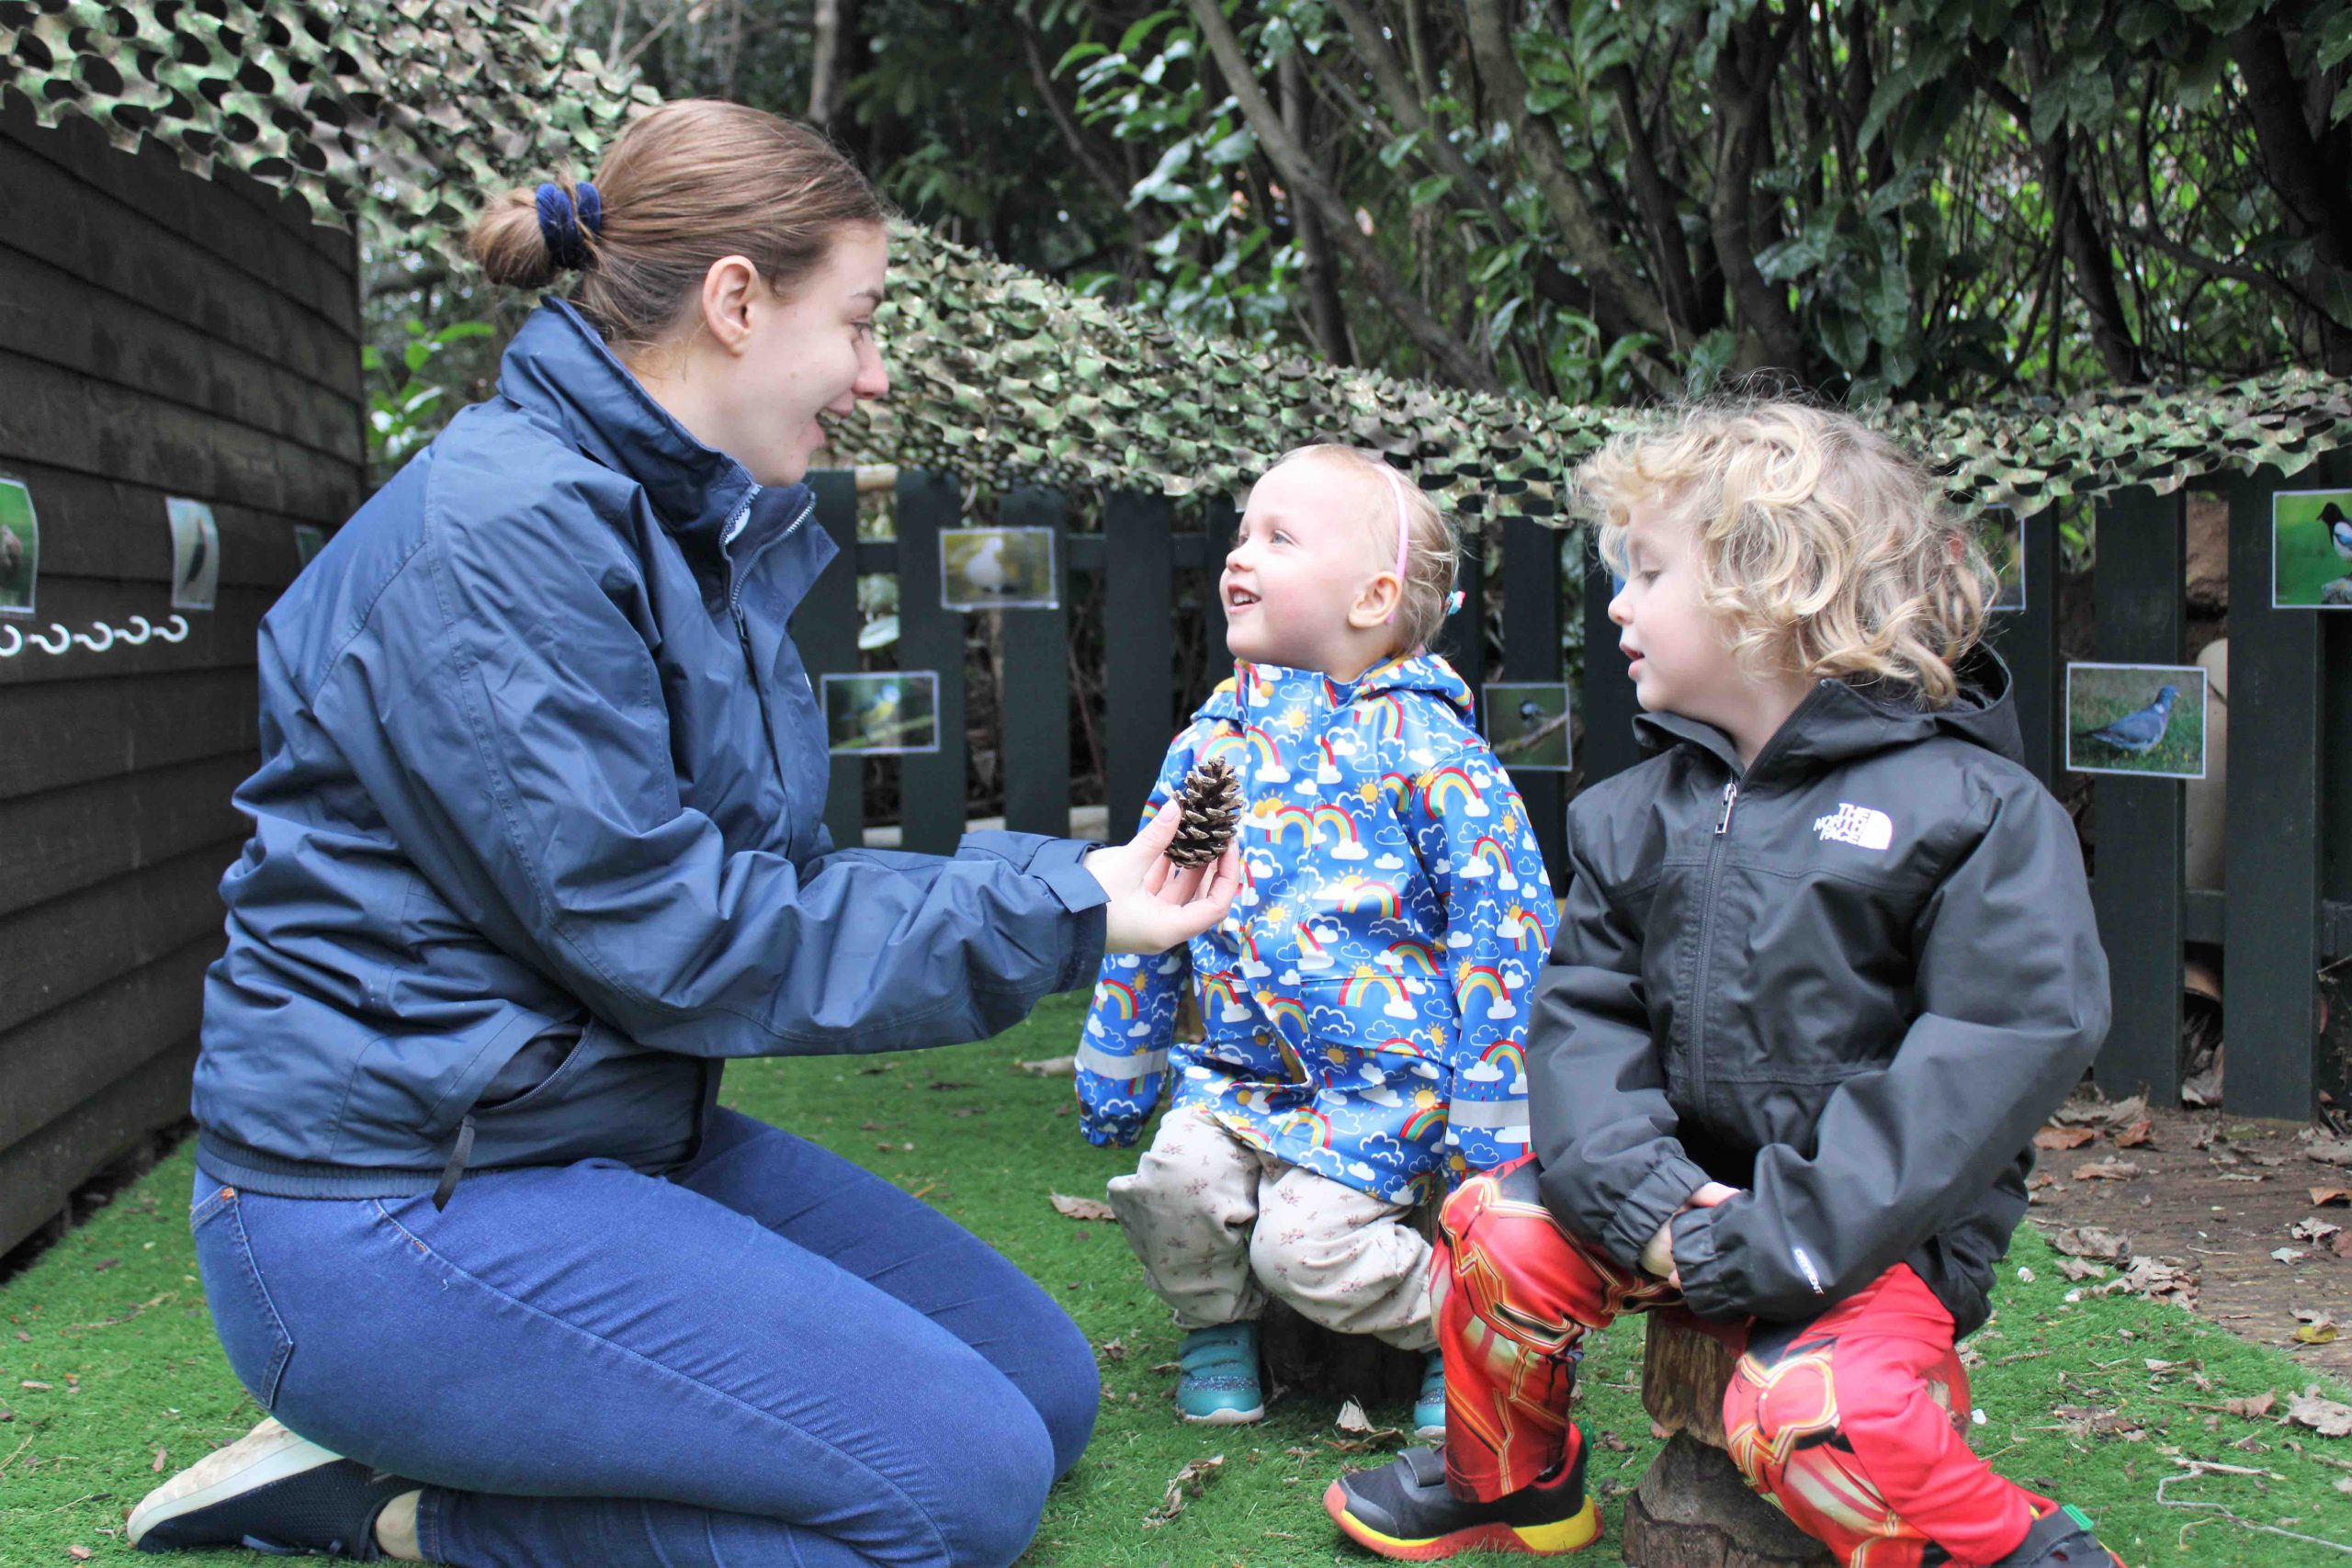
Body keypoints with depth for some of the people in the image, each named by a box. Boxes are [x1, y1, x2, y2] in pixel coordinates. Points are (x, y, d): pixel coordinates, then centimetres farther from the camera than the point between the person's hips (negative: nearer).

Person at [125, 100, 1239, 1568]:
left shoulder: (699, 524, 10)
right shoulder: (503, 530, -20)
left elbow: (764, 879, 10)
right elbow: (661, 935, -22)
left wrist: (1062, 881, -1)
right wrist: (1050, 913, -18)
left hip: (620, 1137, 10)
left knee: (1045, 1389, 10)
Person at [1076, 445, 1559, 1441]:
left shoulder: (1423, 749, -8)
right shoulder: (1211, 743, 8)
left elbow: (1504, 924, -9)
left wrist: (1488, 1132, -12)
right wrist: (1114, 1076, 18)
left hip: (1383, 1084, -5)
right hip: (1238, 1069, 5)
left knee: (1308, 1245, -19)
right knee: (1172, 1182, -19)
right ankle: (1217, 1323, 12)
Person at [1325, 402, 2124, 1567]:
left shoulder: (1976, 807, -12)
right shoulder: (1633, 815, 6)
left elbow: (2013, 1042, -20)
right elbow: (1584, 1009, 2)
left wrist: (1786, 1231, -25)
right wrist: (1637, 1189, -19)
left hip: (1881, 1232, -5)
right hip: (1697, 1186, 6)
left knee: (1808, 1413, -29)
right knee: (1499, 1229, -11)